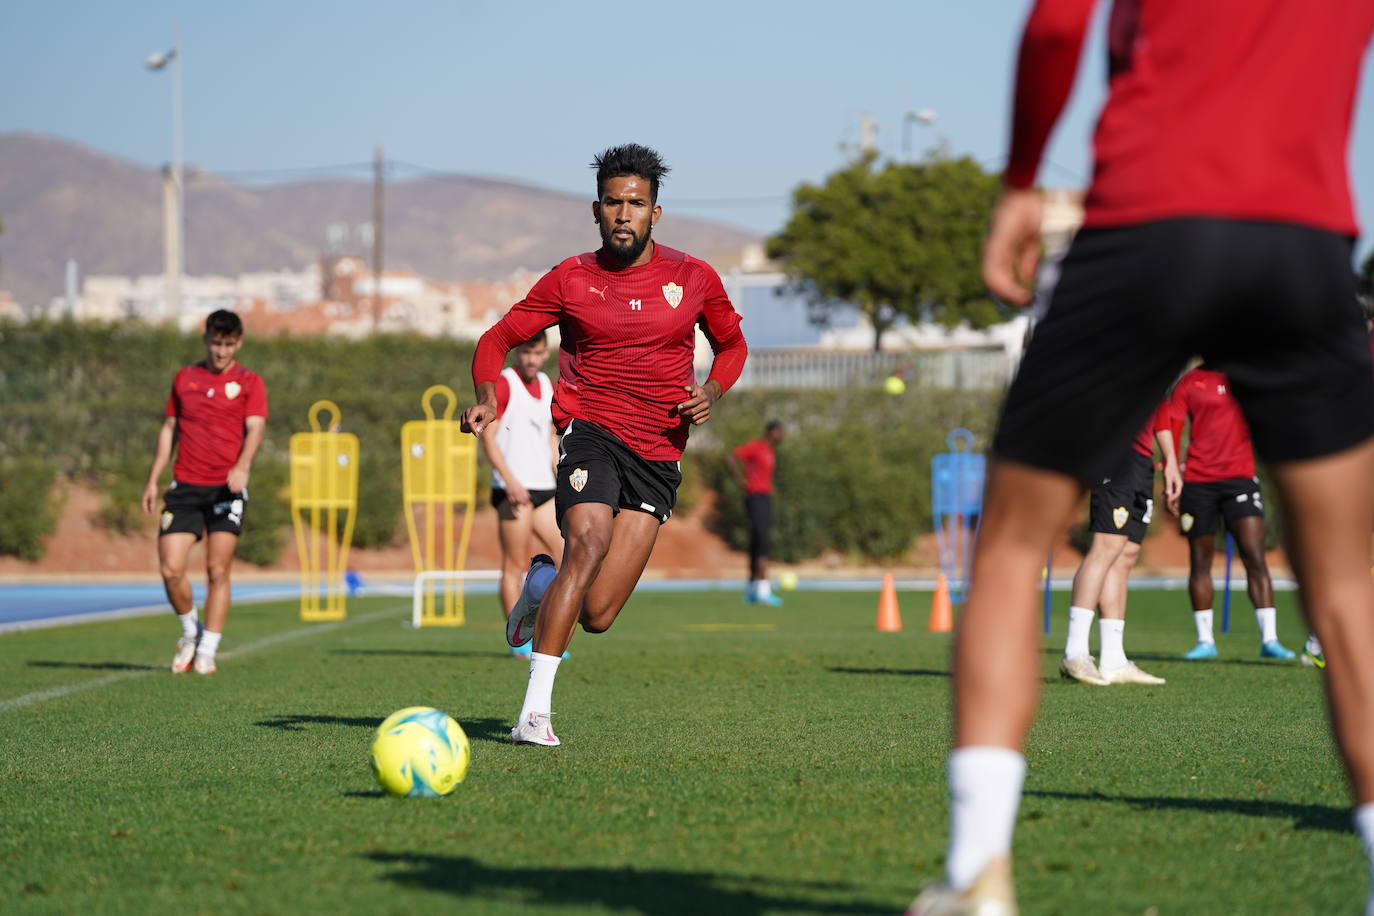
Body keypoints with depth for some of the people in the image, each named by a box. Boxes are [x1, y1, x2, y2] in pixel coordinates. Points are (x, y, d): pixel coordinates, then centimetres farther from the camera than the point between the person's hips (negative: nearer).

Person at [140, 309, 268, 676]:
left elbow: (255, 428, -9)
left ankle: (207, 652, 3)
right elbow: (169, 429, 18)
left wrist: (243, 466, -28)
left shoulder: (249, 383, 4)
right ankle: (191, 631, 17)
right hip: (185, 487, 2)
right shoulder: (184, 378, 13)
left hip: (226, 488, -2)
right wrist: (153, 480, 12)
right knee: (171, 569, -7)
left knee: (218, 571, -5)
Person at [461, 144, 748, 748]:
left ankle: (543, 584, 31)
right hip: (590, 431, -2)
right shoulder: (571, 279, 3)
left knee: (596, 615, -8)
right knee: (589, 544, -31)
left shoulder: (694, 278, 7)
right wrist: (486, 397, -11)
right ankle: (534, 713, -28)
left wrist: (713, 392, 1)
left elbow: (732, 343, 22)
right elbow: (499, 338, 9)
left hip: (658, 455, 2)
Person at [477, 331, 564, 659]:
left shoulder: (547, 386, 16)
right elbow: (488, 437, -12)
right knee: (514, 565, -5)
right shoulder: (503, 383, -7)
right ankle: (519, 641, -1)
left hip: (543, 487, 8)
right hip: (513, 490, -8)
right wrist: (510, 480, -20)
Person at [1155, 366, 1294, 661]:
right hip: (1197, 480, 0)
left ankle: (1269, 639, -11)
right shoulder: (1191, 381, 7)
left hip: (1240, 476, 0)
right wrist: (1171, 468, -3)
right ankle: (1205, 641, 13)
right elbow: (1167, 425, 5)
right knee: (1200, 562, 4)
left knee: (1255, 558, -10)